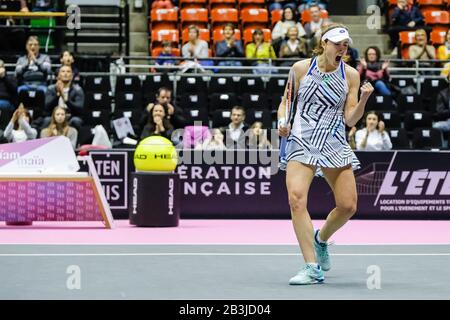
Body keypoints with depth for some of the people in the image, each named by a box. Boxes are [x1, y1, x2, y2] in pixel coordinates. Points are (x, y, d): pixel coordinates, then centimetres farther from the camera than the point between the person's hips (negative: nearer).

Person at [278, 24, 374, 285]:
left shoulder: (351, 75, 2)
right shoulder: (301, 68, 0)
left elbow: (350, 120, -1)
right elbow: (286, 101, 13)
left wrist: (364, 99, -18)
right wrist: (282, 122, -6)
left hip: (335, 144, 2)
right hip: (300, 142, -2)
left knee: (348, 206, -2)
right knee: (296, 198, -22)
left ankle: (321, 239, 33)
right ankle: (313, 268, -20)